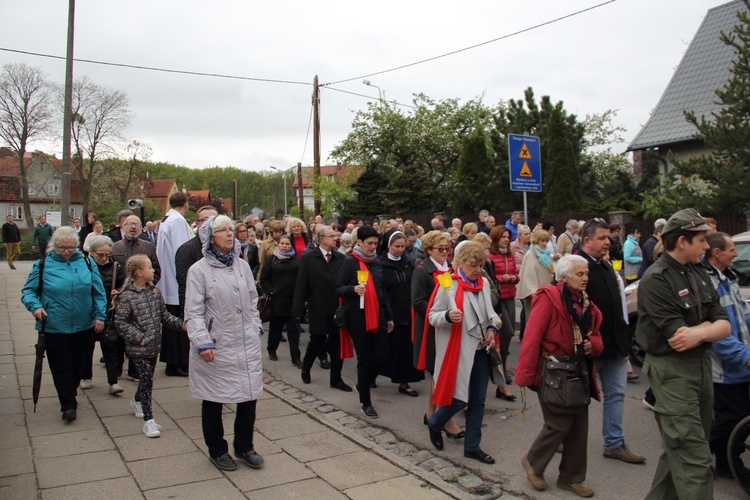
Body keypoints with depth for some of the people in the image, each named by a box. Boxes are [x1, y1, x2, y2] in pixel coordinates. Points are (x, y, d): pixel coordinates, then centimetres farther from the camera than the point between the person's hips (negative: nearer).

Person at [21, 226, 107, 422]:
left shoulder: (87, 263, 2)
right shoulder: (43, 264, -2)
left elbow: (98, 292, 5)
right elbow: (28, 291, 4)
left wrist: (100, 315, -2)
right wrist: (35, 306, -15)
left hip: (84, 327, 2)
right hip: (55, 327, -2)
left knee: (78, 365, 15)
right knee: (61, 367, 0)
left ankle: (70, 396, 36)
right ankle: (68, 405, 10)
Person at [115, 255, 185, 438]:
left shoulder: (155, 292, 6)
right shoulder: (126, 296, -14)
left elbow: (164, 315, 12)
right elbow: (120, 322, -14)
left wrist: (181, 324, 1)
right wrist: (138, 338, -17)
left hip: (154, 346, 6)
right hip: (138, 349, -6)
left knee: (147, 378, 19)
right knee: (146, 378, -10)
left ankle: (137, 401, 47)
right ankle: (148, 419, -3)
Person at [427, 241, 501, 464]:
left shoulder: (483, 283, 7)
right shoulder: (448, 284, -11)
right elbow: (432, 315, -8)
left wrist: (492, 328, 2)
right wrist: (448, 316, -29)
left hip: (481, 349, 6)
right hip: (459, 349, -6)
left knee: (478, 400, 10)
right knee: (460, 399, -3)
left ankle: (472, 446, 24)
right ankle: (435, 424, 28)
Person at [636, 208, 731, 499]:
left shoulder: (699, 274, 9)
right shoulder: (656, 280, -16)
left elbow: (725, 326, 1)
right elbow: (677, 337, -21)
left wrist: (698, 332, -19)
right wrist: (709, 325, -6)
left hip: (701, 365, 8)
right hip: (672, 370, -8)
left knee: (680, 449, 18)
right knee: (694, 459, -7)